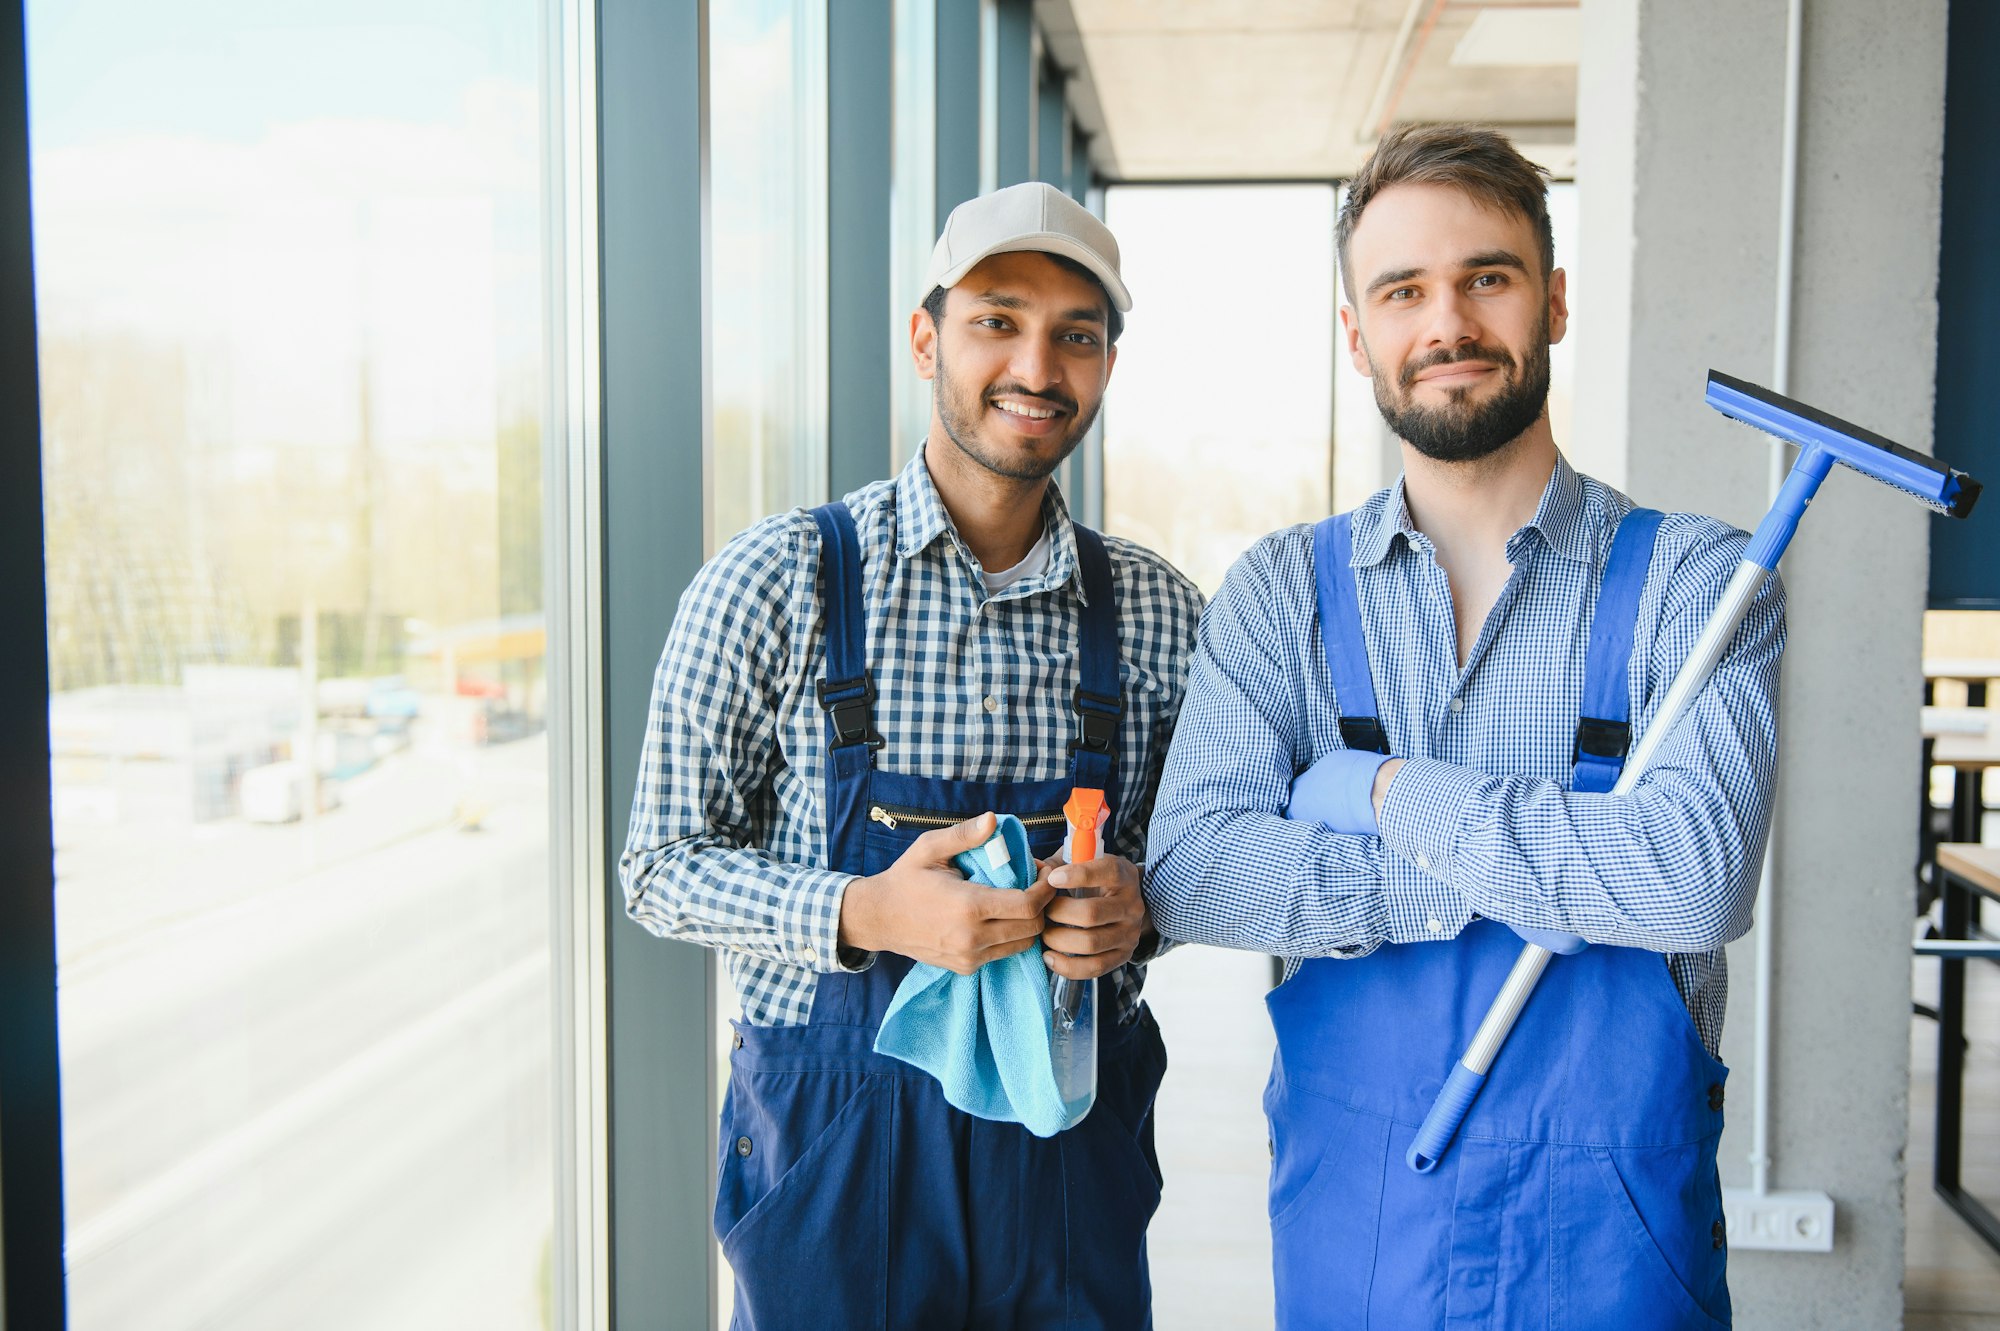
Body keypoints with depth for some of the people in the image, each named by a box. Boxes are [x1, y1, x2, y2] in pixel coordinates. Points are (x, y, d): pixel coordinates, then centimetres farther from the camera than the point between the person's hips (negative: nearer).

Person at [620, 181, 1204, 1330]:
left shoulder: (1158, 609, 1)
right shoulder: (774, 582, -8)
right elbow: (665, 867, -5)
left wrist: (1138, 905, -12)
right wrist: (864, 913, -21)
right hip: (835, 1138, -2)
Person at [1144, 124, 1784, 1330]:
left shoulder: (1695, 578, -6)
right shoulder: (1281, 591, 0)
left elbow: (1701, 878, -21)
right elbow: (1189, 871, -13)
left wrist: (1389, 792, -15)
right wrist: (1513, 879, -18)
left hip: (1608, 1222, -1)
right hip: (1347, 1199, 2)